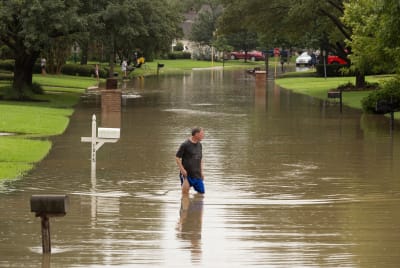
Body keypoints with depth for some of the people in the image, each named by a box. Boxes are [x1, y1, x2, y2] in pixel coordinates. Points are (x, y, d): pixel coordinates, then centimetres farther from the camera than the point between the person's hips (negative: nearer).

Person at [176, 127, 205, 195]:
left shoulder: (199, 145, 11)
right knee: (185, 193, -5)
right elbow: (177, 157, -7)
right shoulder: (185, 145, -10)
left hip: (197, 175, 6)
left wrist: (201, 172, 16)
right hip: (187, 174, -6)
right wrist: (182, 169, -16)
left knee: (201, 192, 6)